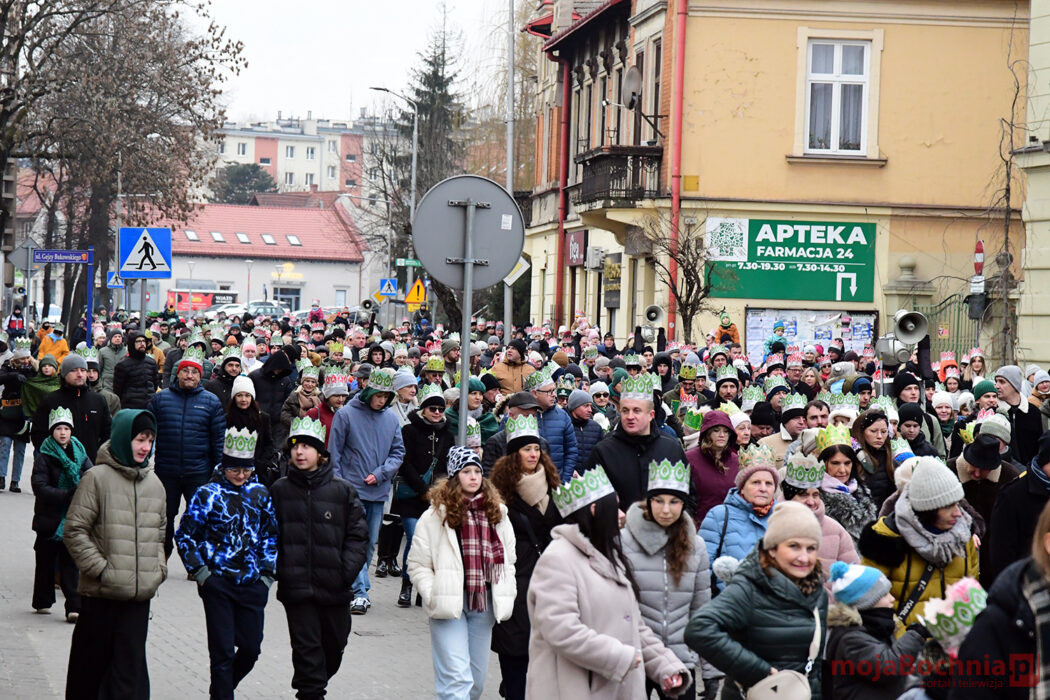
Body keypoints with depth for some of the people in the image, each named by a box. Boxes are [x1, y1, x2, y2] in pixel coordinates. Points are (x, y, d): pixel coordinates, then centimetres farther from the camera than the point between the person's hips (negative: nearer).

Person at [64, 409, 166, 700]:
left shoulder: (154, 484, 11)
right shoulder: (97, 478, -6)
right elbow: (74, 531, -8)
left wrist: (158, 569, 8)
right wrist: (100, 568, -13)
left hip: (140, 594, 4)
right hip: (101, 593, -4)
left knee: (131, 665, 0)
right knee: (90, 663, 7)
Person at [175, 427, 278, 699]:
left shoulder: (260, 493, 9)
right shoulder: (207, 495, -3)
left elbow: (271, 536, 17)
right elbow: (184, 535, 1)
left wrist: (268, 572, 9)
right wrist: (199, 571, -6)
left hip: (252, 584, 4)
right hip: (217, 582, -4)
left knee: (251, 648, 7)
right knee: (223, 651, -4)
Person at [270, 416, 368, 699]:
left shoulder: (342, 491, 0)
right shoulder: (280, 490, 3)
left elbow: (357, 535, 1)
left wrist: (346, 572, -9)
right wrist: (278, 569, -4)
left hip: (334, 589, 1)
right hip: (296, 587, -1)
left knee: (334, 644, 15)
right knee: (306, 646, -3)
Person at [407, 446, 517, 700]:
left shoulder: (497, 513, 10)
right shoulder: (436, 515, -4)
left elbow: (508, 562, 14)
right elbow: (417, 564, -3)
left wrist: (506, 599, 4)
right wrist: (434, 597, -13)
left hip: (484, 604, 5)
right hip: (449, 603, -5)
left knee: (476, 679, 11)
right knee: (456, 676, -13)